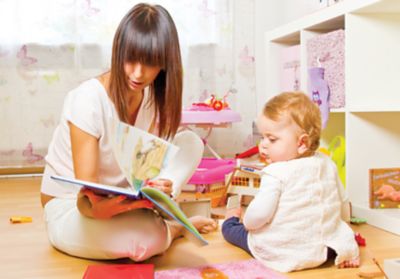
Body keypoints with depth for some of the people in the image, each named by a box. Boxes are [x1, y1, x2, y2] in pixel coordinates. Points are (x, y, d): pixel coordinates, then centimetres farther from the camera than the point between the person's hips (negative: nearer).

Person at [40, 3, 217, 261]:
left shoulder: (154, 97, -8)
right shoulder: (88, 100, -27)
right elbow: (87, 201, -27)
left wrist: (156, 190, -35)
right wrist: (100, 206, -52)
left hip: (120, 198, 6)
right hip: (69, 207, -6)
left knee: (190, 142, -8)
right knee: (148, 237, -34)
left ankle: (152, 216, -15)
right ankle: (177, 227, 0)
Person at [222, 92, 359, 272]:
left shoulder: (276, 174, -22)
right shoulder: (327, 164, 2)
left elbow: (259, 214, -26)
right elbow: (342, 200, 14)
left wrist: (247, 222, -1)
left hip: (281, 254, -6)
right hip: (323, 250, 6)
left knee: (232, 230, 19)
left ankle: (231, 220, 46)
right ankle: (347, 250, 23)